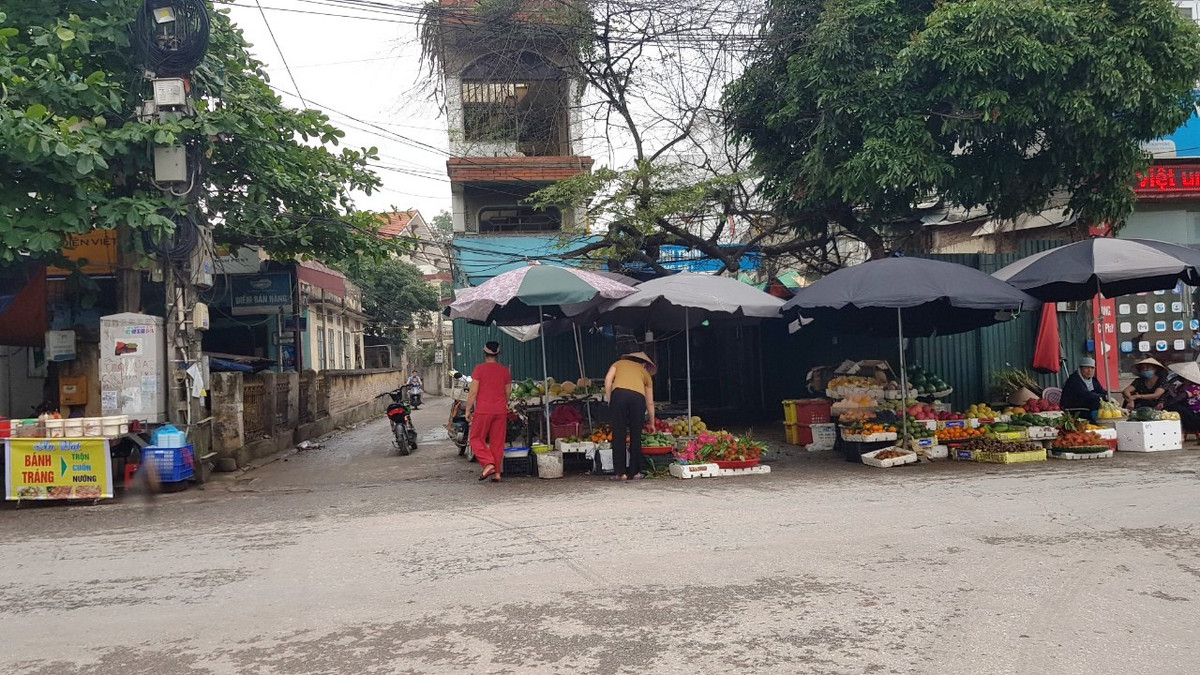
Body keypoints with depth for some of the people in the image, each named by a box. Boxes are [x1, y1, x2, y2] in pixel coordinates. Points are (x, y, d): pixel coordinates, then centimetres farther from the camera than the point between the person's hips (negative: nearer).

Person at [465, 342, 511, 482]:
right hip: (500, 410, 4)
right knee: (498, 442, 8)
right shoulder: (505, 371, 7)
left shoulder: (479, 369, -6)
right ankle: (497, 472, 7)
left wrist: (468, 410, -1)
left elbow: (473, 392, -8)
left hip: (483, 410, -4)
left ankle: (488, 463, -11)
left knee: (476, 439, 7)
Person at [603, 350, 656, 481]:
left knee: (618, 435, 3)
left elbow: (608, 379, 11)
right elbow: (650, 403, 34)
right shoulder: (645, 373, 33)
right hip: (638, 396, 1)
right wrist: (652, 424, 43)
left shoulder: (619, 363, 32)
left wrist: (609, 401, 14)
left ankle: (620, 473, 2)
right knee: (636, 436, 12)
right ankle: (635, 471, 16)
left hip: (618, 393, -1)